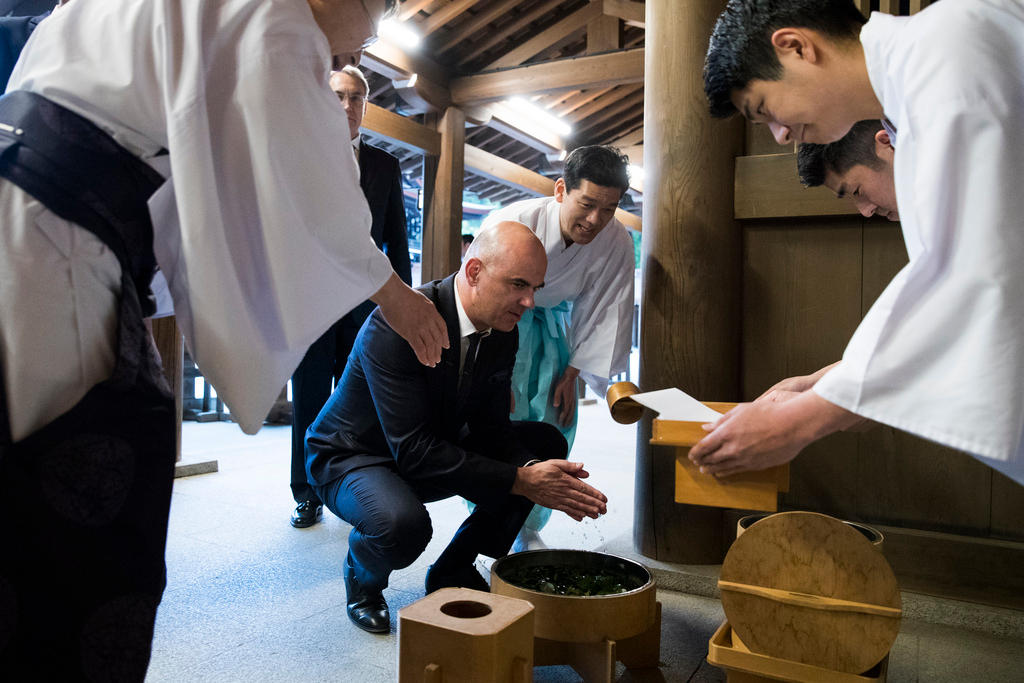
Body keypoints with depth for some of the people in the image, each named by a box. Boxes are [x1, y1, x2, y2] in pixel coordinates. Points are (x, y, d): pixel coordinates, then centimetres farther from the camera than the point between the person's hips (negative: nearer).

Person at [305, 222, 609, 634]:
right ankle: (362, 572, 3)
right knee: (403, 524, -38)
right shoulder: (394, 325, -32)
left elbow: (490, 426, -7)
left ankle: (453, 570, 8)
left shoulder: (502, 331, -9)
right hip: (353, 457, -7)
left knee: (545, 445, -4)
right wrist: (521, 481, -37)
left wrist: (535, 473, -27)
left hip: (433, 452, 7)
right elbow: (414, 450, -35)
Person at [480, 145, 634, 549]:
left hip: (554, 319, 4)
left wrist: (572, 374, -7)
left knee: (555, 421, -2)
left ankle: (529, 530, 14)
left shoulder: (617, 243, -21)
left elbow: (604, 311, -9)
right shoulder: (511, 223, -32)